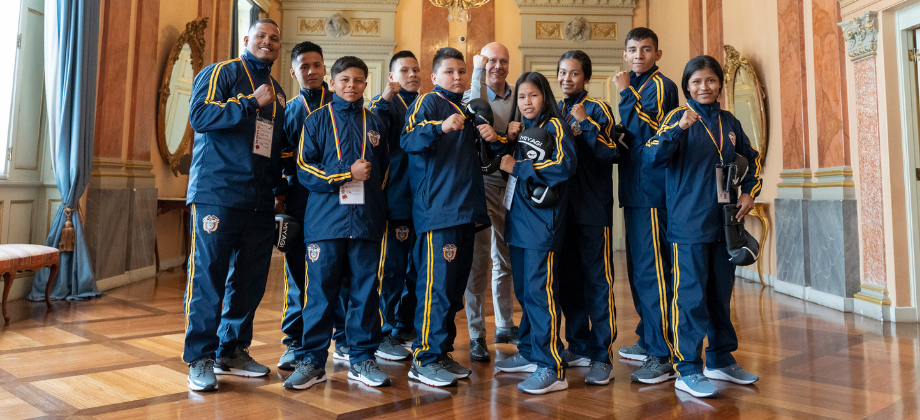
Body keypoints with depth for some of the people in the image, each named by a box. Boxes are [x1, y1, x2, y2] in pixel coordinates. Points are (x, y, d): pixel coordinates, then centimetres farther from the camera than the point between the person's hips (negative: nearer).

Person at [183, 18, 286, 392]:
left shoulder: (277, 92, 21)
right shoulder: (220, 73, 3)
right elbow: (199, 116, -12)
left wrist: (278, 183, 15)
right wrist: (251, 103, -11)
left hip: (260, 200, 6)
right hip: (218, 193, -6)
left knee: (251, 278, 7)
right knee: (207, 275, -4)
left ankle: (232, 350, 21)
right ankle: (200, 358, 7)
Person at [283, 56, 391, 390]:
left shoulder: (375, 123, 14)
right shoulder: (317, 120, 7)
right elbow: (304, 169, -2)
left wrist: (380, 208, 11)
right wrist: (347, 173, -10)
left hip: (367, 221, 3)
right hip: (326, 220, -2)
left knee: (366, 290, 6)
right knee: (321, 290, 0)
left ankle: (362, 358, 18)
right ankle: (312, 361, 12)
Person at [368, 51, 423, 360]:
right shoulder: (385, 103, 1)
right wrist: (384, 100, -27)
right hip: (396, 198, -6)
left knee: (416, 265, 13)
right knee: (392, 266, -1)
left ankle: (406, 327, 26)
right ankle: (386, 333, 11)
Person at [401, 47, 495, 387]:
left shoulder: (468, 109, 22)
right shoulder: (428, 102, 0)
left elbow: (477, 157, 32)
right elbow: (408, 140, -17)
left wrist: (491, 138, 10)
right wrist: (440, 127, -35)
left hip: (466, 209, 8)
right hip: (437, 209, -8)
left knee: (456, 284, 11)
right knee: (436, 283, -9)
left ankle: (442, 352, 22)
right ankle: (424, 359, 1)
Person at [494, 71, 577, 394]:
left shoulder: (554, 126, -4)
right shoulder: (521, 131, 19)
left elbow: (564, 165, -17)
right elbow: (509, 164, 22)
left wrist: (517, 168, -13)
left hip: (542, 221, -8)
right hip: (518, 220, 8)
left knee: (540, 292, -9)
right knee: (524, 291, 13)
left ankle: (552, 369, -3)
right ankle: (530, 353, 26)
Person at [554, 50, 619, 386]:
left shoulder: (597, 110, -3)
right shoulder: (555, 111, 14)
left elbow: (610, 155, -14)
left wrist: (586, 125, -19)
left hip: (593, 207, -6)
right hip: (561, 205, 6)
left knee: (597, 280, -3)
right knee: (567, 279, 11)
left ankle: (602, 356, 5)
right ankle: (578, 347, 25)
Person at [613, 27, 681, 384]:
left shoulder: (660, 85, -6)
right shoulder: (637, 87, 21)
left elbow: (644, 132, -19)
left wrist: (625, 93, -14)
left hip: (652, 190, -9)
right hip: (635, 190, 9)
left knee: (651, 270, -10)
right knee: (638, 268, 15)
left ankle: (664, 355, -3)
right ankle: (648, 340, 28)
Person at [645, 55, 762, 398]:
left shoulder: (729, 122, 12)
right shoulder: (679, 117, -3)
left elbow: (752, 160, 24)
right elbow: (653, 157, -18)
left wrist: (749, 192, 9)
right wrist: (678, 129, -31)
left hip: (724, 222, 6)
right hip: (688, 224, -5)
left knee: (721, 294, 15)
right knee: (691, 296, -3)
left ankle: (721, 360, 30)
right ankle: (688, 370, 7)